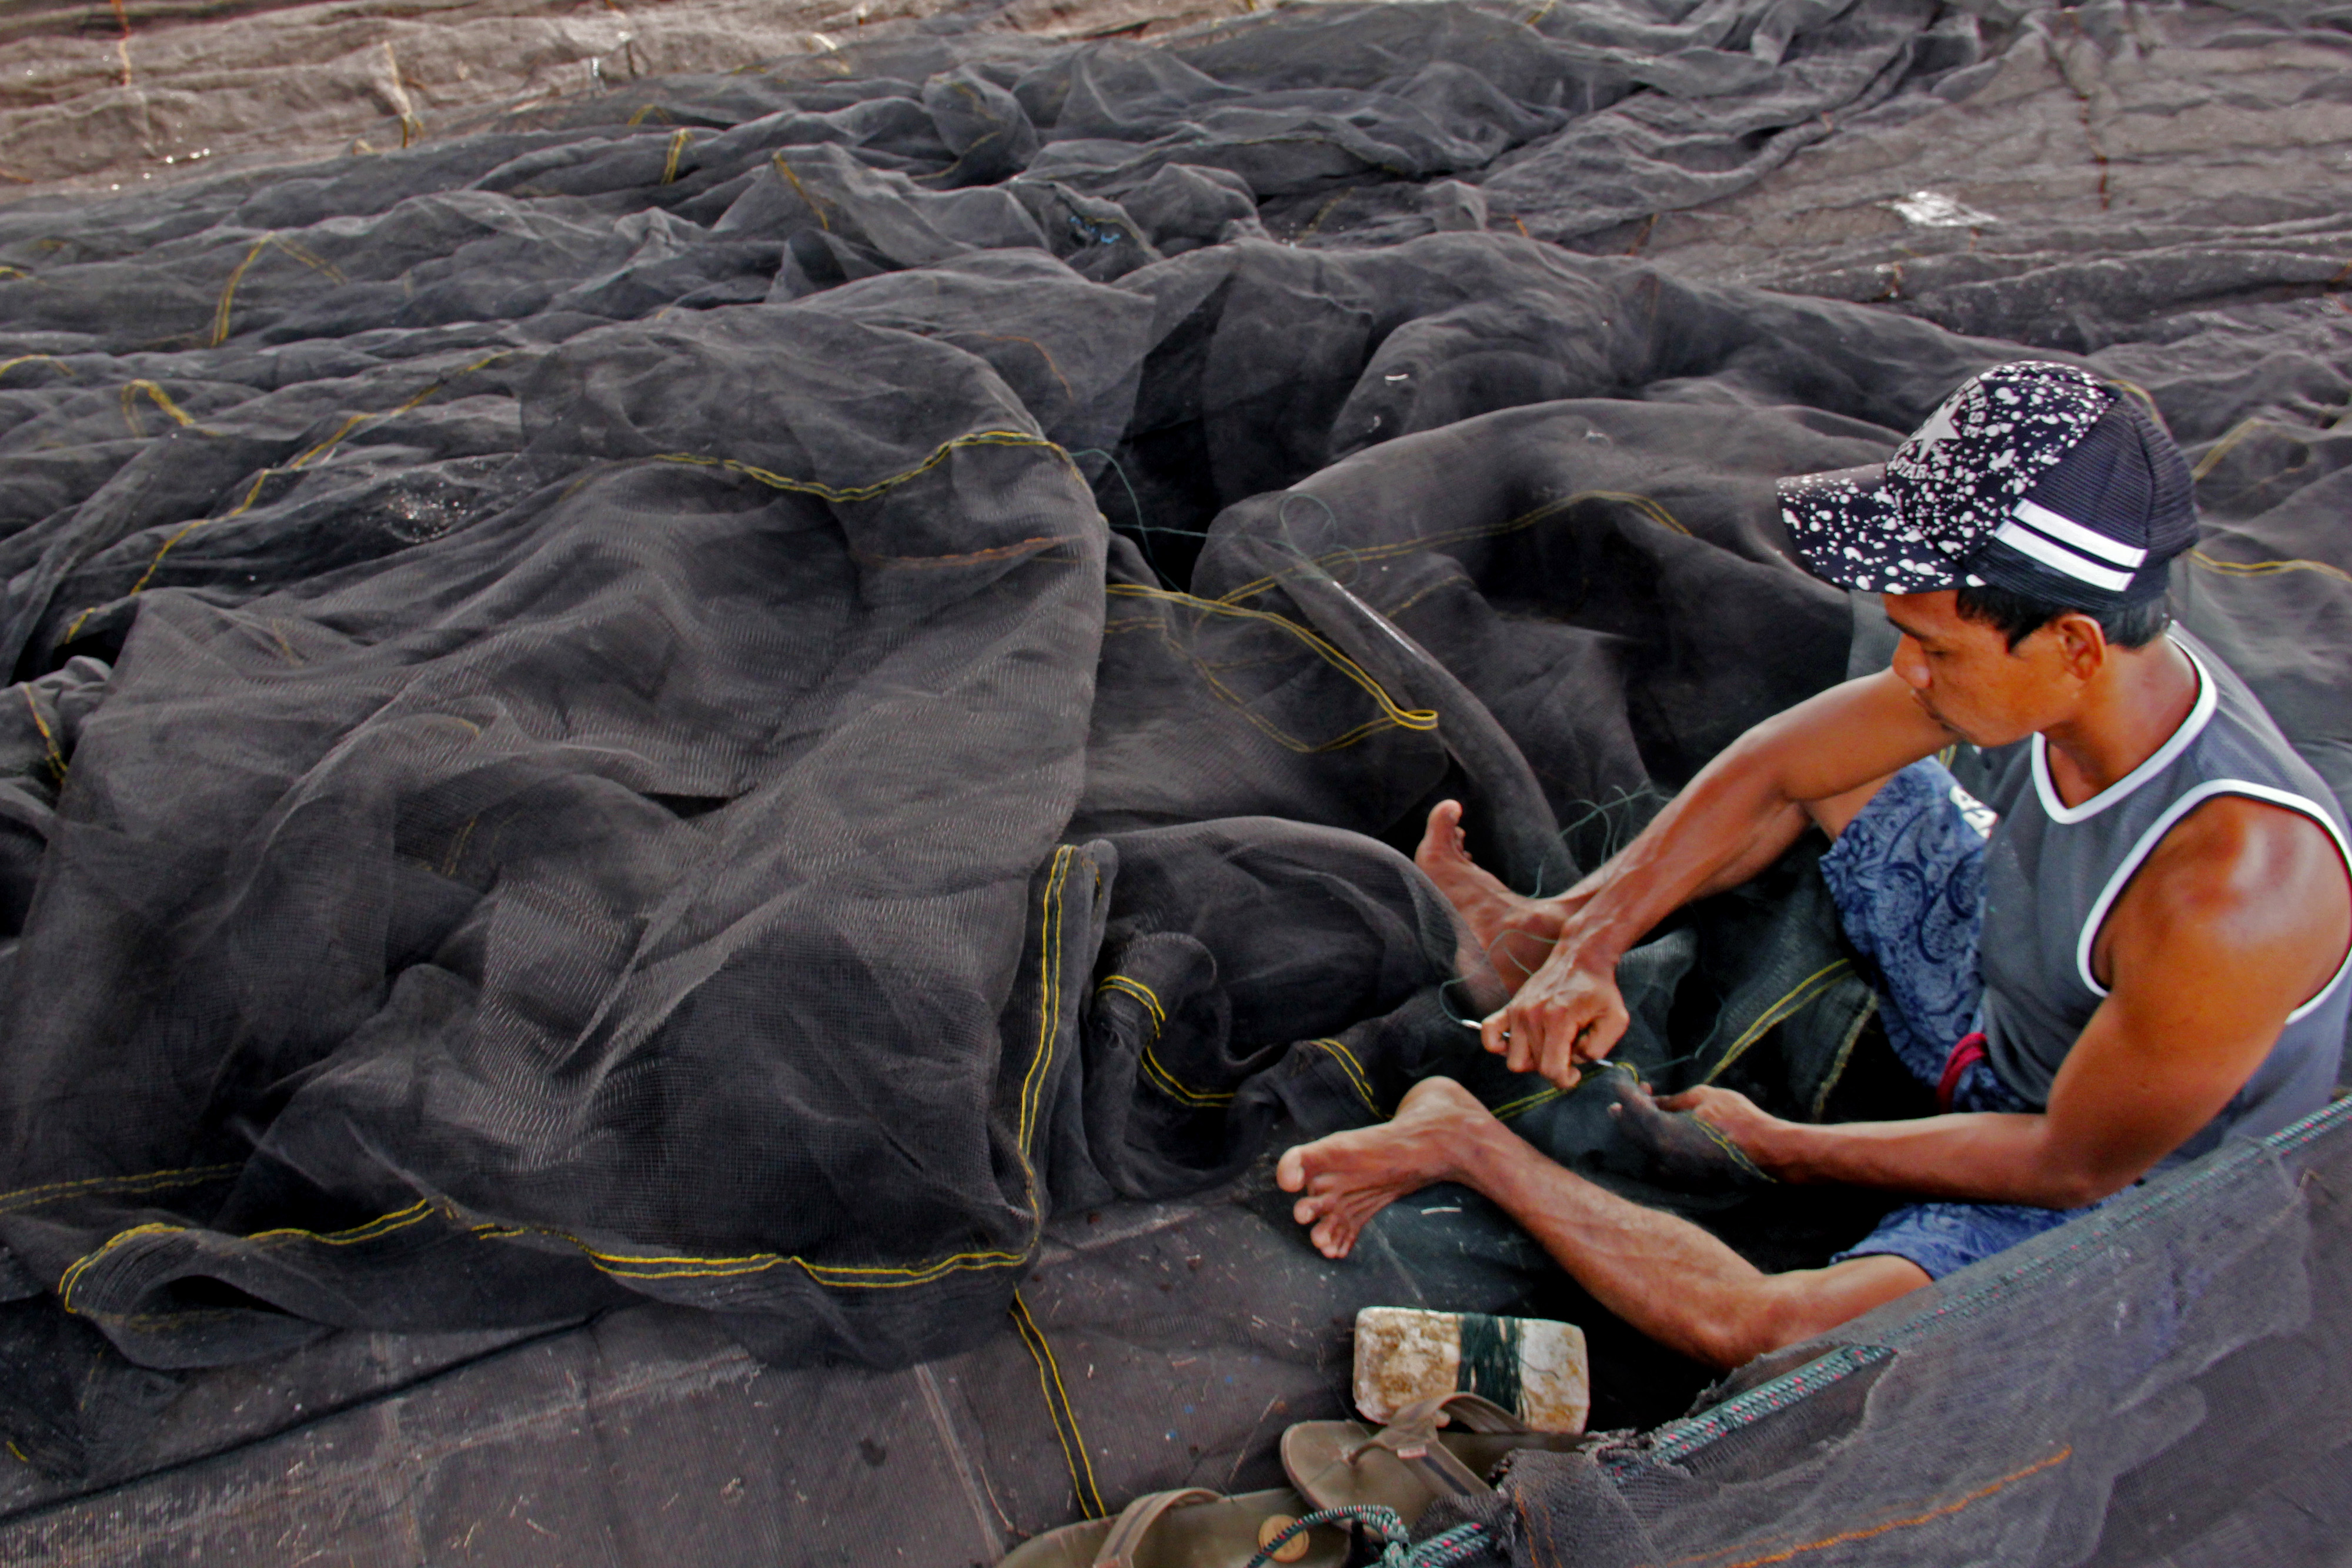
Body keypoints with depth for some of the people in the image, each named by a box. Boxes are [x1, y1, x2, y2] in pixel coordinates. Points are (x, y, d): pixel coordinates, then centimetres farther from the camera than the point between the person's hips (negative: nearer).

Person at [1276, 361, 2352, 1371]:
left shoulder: (2228, 892, -40)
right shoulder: (2083, 667, -19)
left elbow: (2078, 1165, -26)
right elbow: (1776, 766, -10)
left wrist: (1785, 1150, -17)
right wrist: (1594, 943, -15)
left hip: (2118, 1197, -7)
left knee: (1771, 1338, -32)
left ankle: (1467, 1143, -14)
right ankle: (1547, 928, 11)